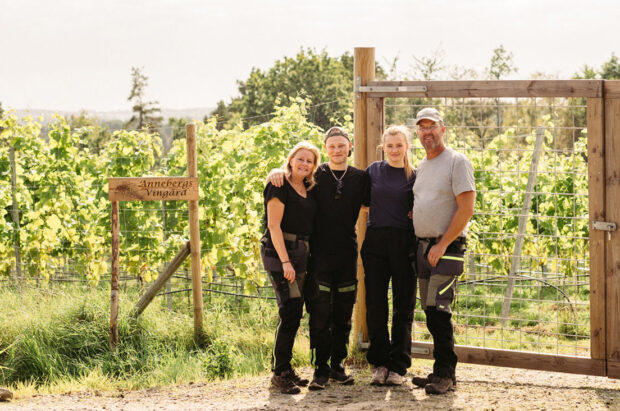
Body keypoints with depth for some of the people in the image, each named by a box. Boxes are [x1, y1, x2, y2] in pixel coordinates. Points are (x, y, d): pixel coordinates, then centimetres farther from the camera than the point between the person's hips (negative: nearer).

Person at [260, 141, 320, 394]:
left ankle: (281, 367, 15)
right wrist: (285, 261, -19)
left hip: (301, 253, 8)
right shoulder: (280, 186, -8)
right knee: (291, 309, -14)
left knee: (293, 312, 7)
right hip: (279, 251, -8)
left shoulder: (309, 189, 14)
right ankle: (280, 372, -10)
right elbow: (274, 225, -13)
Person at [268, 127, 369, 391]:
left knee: (343, 314, 8)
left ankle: (337, 366, 19)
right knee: (319, 314, -5)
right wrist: (276, 173, -12)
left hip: (347, 254, 2)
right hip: (319, 253, -2)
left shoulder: (360, 178, 7)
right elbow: (290, 171, 12)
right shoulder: (314, 176, 3)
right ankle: (321, 369, 2)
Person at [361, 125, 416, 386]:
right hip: (375, 242, 2)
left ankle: (398, 366, 9)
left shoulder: (414, 176, 2)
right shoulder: (373, 171, 8)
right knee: (375, 305, 3)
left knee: (403, 306, 2)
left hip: (404, 244, -2)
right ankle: (379, 364, 12)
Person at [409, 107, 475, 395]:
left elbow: (466, 209, -13)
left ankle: (444, 374, -11)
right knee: (431, 311, 7)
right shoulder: (421, 167, 17)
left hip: (447, 247, -8)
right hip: (422, 246, 8)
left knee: (438, 309, -15)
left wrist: (442, 245, -15)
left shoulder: (457, 162, -7)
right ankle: (442, 372, 12)